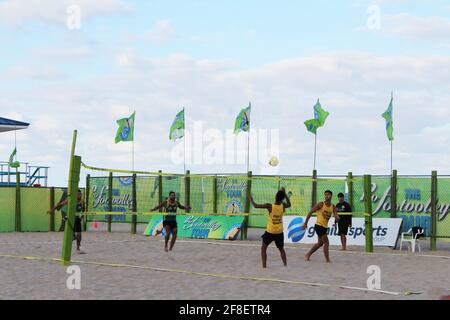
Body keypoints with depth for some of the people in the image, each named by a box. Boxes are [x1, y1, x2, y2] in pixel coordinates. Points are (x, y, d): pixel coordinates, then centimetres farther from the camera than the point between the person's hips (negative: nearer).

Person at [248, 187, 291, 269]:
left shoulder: (269, 206, -18)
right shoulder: (283, 206, -9)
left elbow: (255, 206, -14)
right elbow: (289, 204, 17)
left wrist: (251, 199, 4)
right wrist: (285, 194, 17)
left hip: (270, 232, -3)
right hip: (279, 232, 3)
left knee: (263, 248, 13)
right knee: (281, 249, 21)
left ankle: (264, 265, 3)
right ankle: (285, 265, 12)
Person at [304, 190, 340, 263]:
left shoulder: (333, 207, 4)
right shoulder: (321, 204, -11)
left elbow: (337, 217, -3)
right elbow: (310, 212, -8)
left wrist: (336, 217, -29)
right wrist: (305, 223, -10)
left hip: (325, 227, 7)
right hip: (319, 226, -7)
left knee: (320, 243, 18)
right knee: (326, 243, -10)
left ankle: (308, 254, 35)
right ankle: (327, 260, -3)